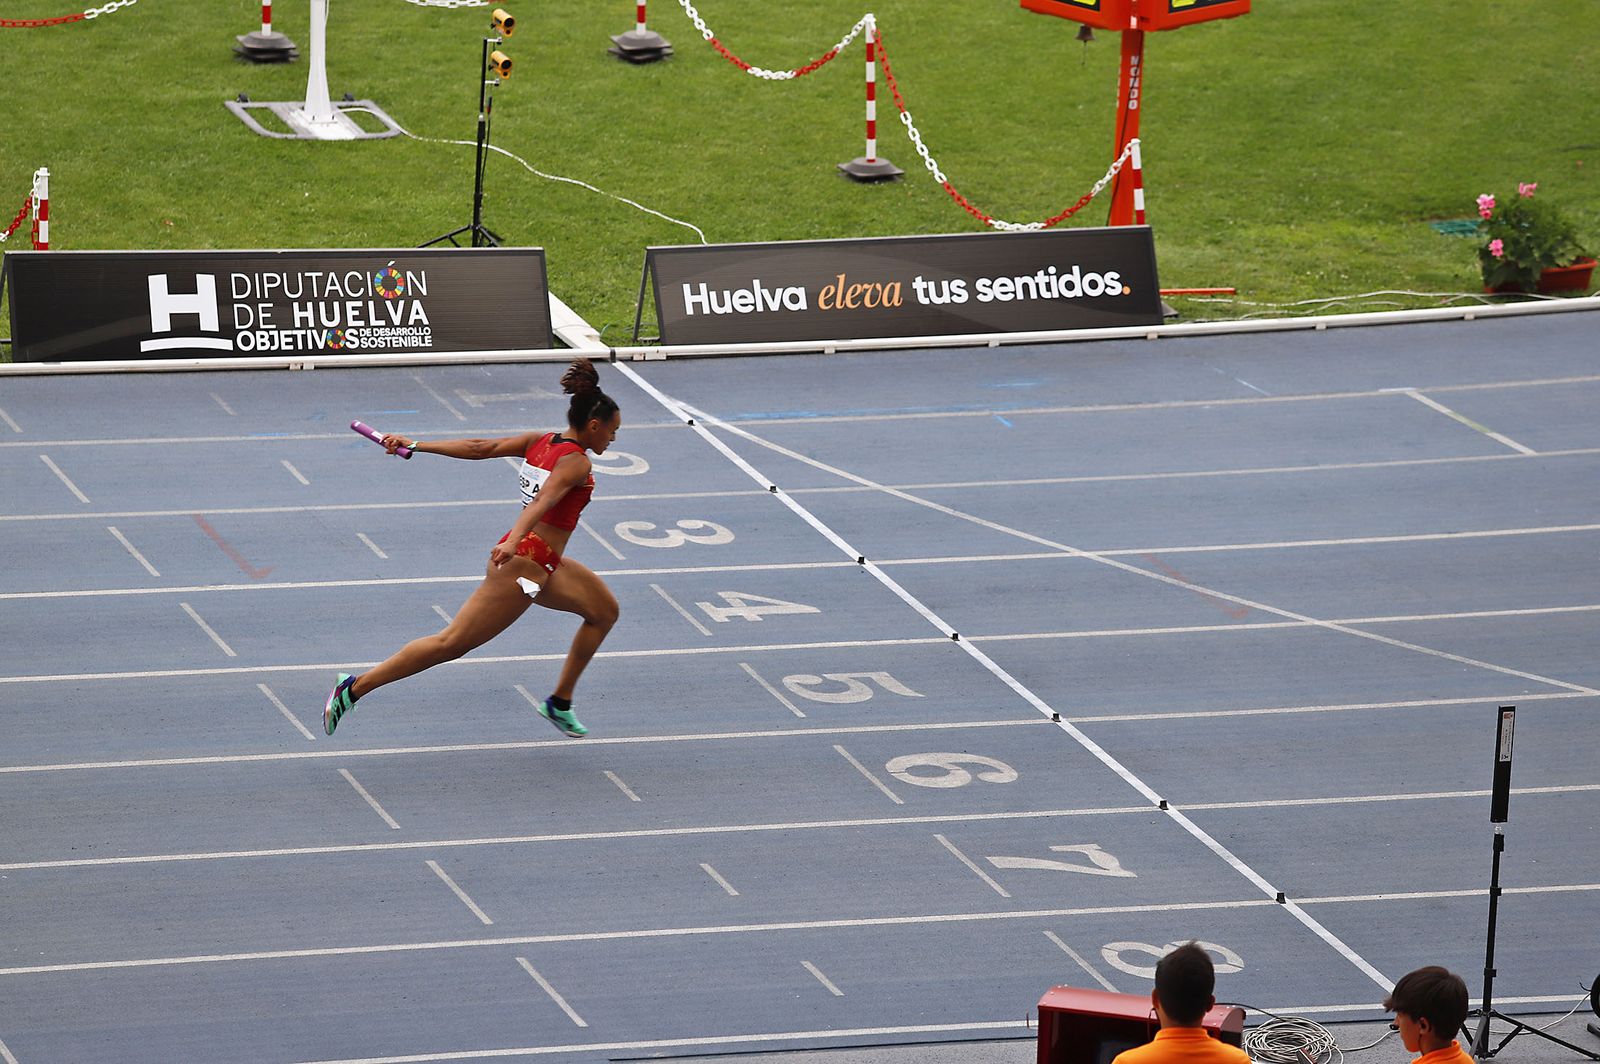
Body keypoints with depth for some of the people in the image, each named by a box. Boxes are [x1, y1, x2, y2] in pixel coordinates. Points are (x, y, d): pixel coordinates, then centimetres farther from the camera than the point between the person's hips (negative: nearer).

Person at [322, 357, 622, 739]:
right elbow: (543, 501, -34)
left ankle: (560, 703, 23)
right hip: (523, 565, -10)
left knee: (604, 609, 18)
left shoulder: (540, 442, 7)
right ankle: (354, 688, -4)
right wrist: (513, 542, -49)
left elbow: (481, 447, 2)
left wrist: (417, 445, -1)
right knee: (451, 643, -6)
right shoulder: (575, 463, -17)